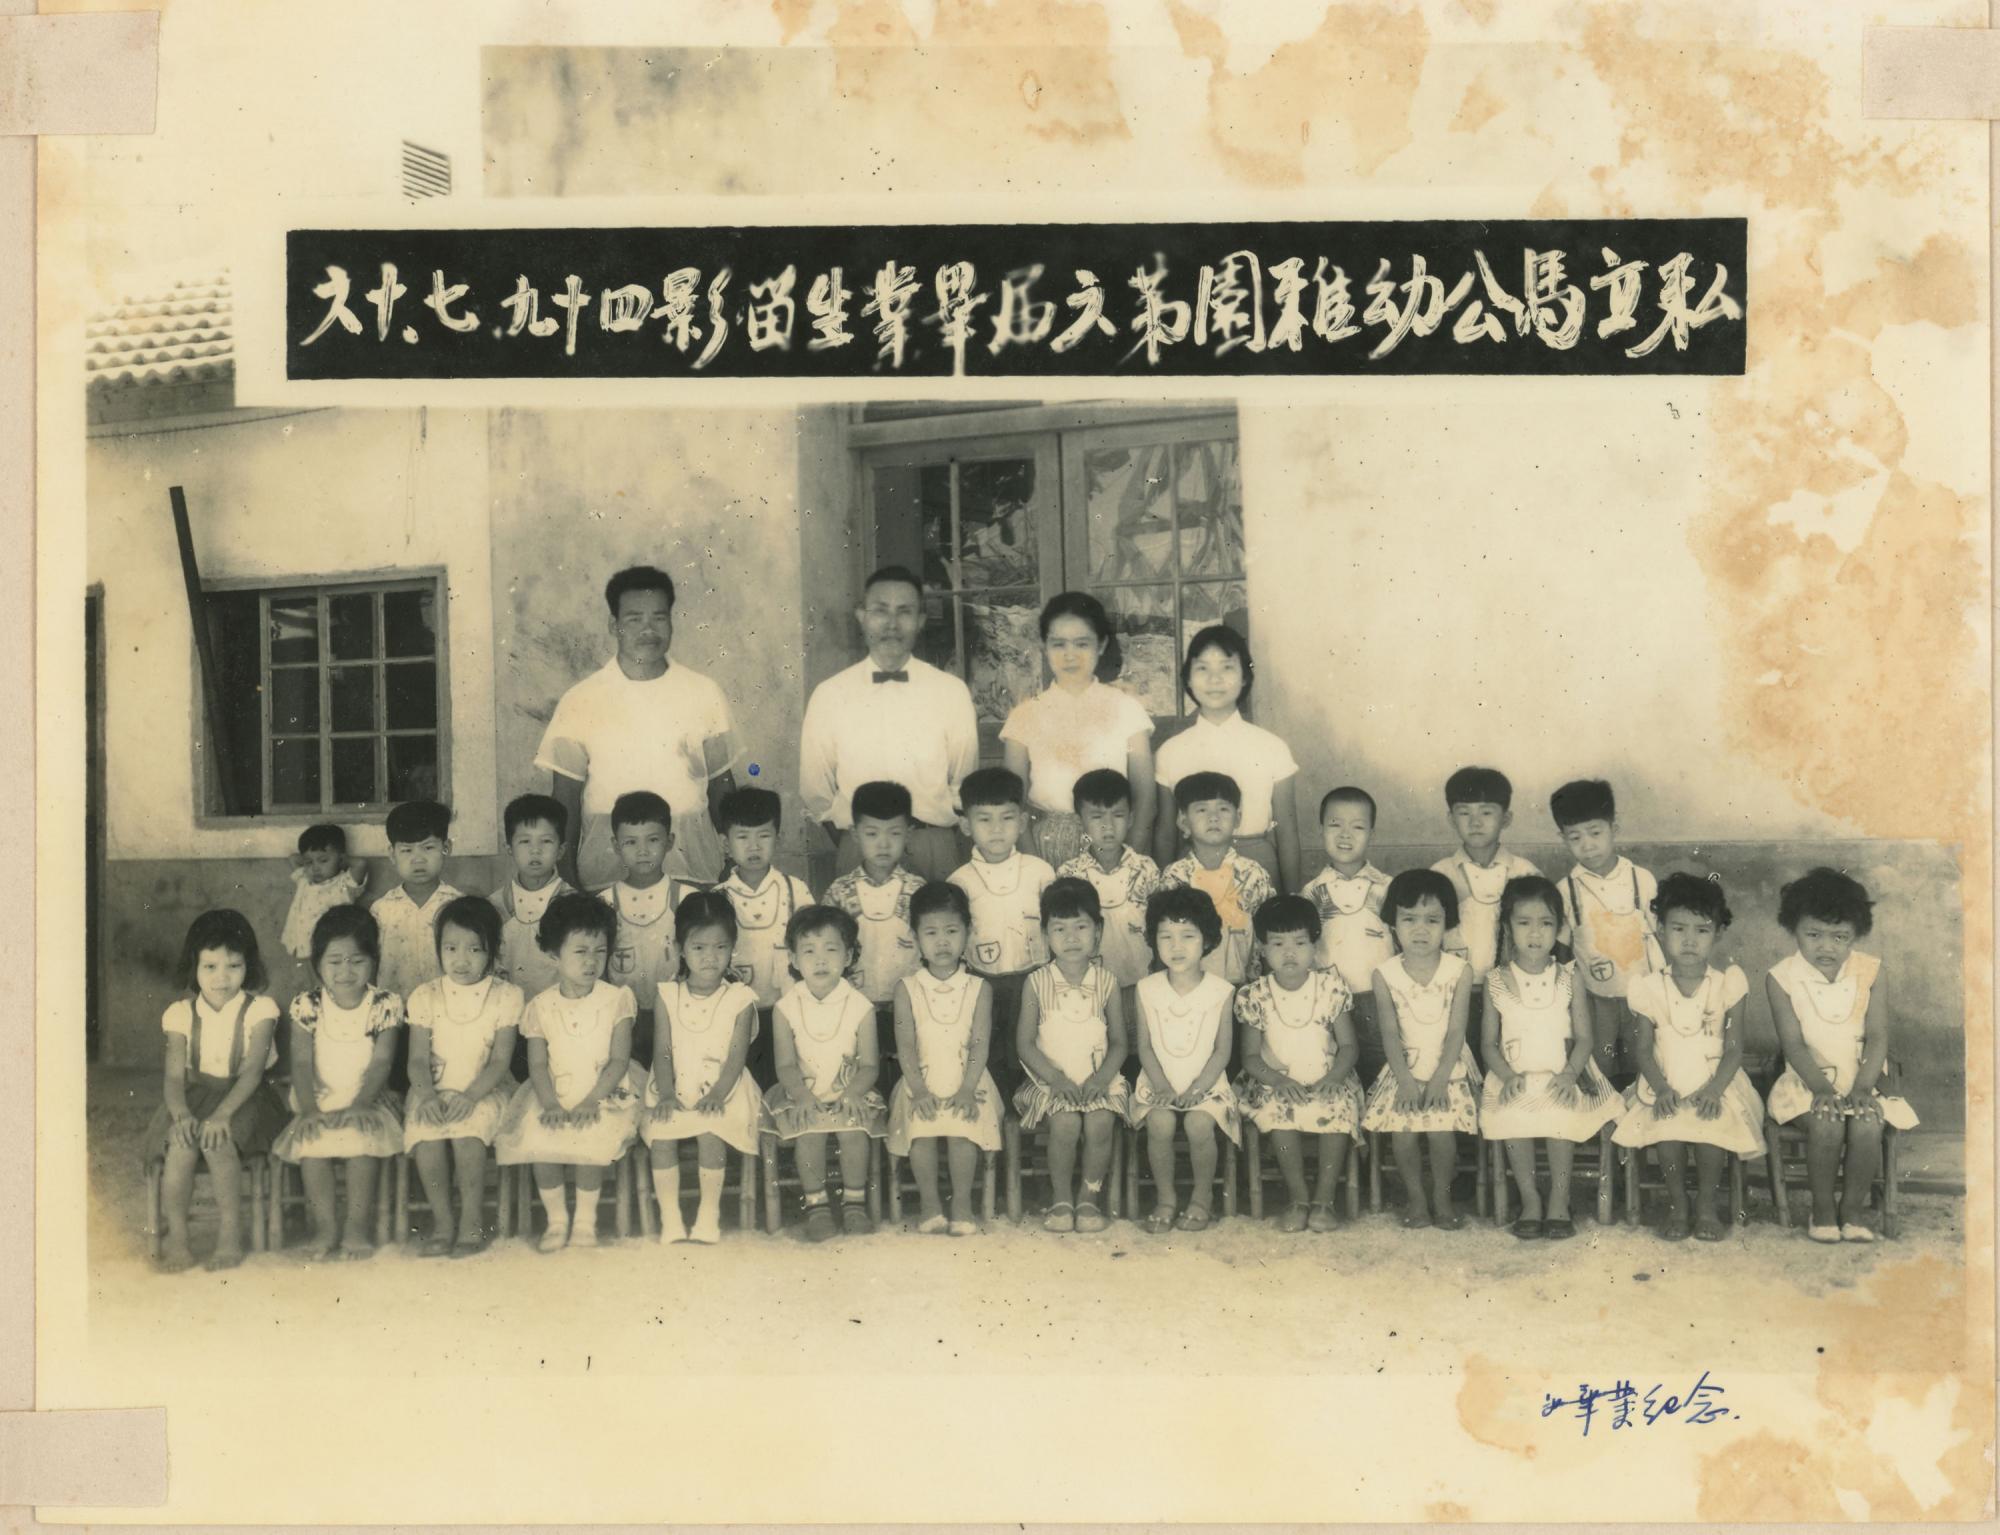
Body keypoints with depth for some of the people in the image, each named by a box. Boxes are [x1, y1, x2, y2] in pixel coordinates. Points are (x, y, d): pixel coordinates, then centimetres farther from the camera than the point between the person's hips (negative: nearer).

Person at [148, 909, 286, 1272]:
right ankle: (175, 1235, -16)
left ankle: (230, 1233, -18)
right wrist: (182, 1113, -28)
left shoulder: (259, 1008, -6)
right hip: (196, 1095, 3)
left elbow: (253, 1070, -16)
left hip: (242, 1097, -2)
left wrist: (222, 1113, -31)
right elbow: (174, 1075, -6)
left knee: (217, 1138, -32)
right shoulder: (181, 1013, 2)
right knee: (182, 1141, -29)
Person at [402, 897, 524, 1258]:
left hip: (485, 1090, -2)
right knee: (426, 1131, -29)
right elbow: (418, 1059, 0)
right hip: (435, 1089, 2)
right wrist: (426, 1095, -20)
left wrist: (470, 1095, -21)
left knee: (468, 1128, -32)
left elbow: (501, 1060, -6)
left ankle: (470, 1223, -18)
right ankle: (442, 1222, -17)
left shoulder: (505, 995, 0)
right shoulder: (425, 997, 5)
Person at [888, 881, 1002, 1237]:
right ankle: (929, 1203, -11)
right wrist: (919, 1090, -14)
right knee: (921, 1128, -27)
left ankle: (962, 1204, -13)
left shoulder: (979, 989, 5)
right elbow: (906, 1044, -2)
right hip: (922, 1082, 0)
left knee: (963, 1127, -28)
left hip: (967, 1082, 0)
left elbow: (980, 1044, -2)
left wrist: (966, 1090, -15)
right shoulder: (907, 988, 5)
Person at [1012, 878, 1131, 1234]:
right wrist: (1056, 1077, -13)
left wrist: (1102, 1078, -13)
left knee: (1100, 1123, -27)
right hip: (1051, 1079, -1)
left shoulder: (1107, 981, 4)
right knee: (1065, 1123, -29)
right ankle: (1061, 1198, -8)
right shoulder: (1037, 984, 1)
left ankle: (1090, 1195, -5)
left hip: (1099, 1079, 1)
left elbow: (1119, 1042, 5)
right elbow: (1024, 1044, 0)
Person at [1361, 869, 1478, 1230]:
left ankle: (1442, 1195, 5)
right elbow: (1390, 1033, -4)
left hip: (1447, 1068, -1)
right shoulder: (1386, 975, -3)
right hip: (1405, 1069, 1)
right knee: (1402, 1132, -16)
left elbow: (1456, 1030, -7)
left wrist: (1439, 1079, -15)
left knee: (1441, 1130, -19)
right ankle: (1414, 1196, 7)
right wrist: (1406, 1078, -14)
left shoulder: (1459, 971, -5)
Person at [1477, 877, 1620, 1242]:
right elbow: (1489, 1042, 4)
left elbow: (1583, 1037, 2)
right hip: (1515, 1076, 0)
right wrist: (1507, 1075, -14)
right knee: (1512, 1114, -31)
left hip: (1561, 1075, 0)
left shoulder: (1568, 978, 4)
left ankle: (1559, 1200, -15)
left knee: (1560, 1112, -31)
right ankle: (1530, 1199, -14)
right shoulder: (1497, 981, 4)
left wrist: (1569, 1073, -16)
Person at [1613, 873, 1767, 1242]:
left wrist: (1714, 1089, -19)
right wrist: (1661, 1088, -16)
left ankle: (1706, 1205, -8)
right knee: (1667, 1127, -30)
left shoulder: (1727, 984, -2)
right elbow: (1642, 1049, 1)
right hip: (1666, 1086, 0)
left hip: (1715, 1085, 0)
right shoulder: (1650, 988, -2)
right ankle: (1676, 1203, -8)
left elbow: (1734, 1049, -3)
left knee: (1710, 1123, -31)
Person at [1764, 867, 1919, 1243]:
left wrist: (1861, 1088, -20)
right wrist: (1822, 1087, -23)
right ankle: (1822, 1207, -6)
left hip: (1863, 1075, 1)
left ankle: (1853, 1207, -4)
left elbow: (1877, 1036, -7)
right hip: (1811, 1077, -1)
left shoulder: (1870, 972, -5)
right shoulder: (1782, 978, -9)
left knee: (1868, 1126, -28)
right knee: (1826, 1125, -30)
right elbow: (1793, 1043, -10)